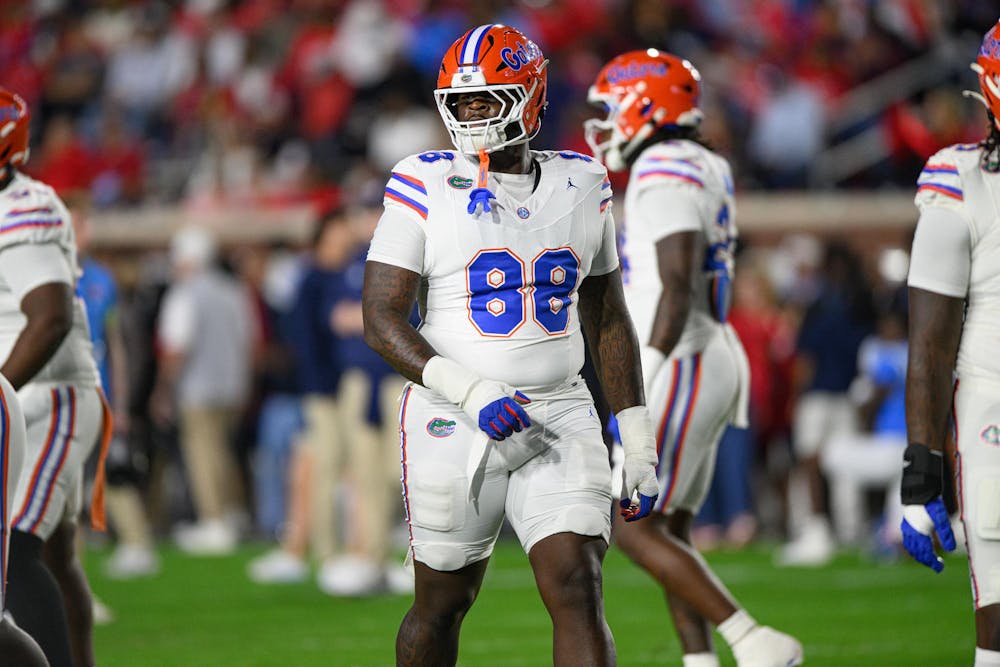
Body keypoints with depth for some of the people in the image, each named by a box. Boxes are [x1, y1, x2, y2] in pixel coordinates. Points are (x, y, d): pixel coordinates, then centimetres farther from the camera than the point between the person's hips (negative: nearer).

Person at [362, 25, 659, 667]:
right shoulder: (426, 187, -6)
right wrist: (473, 394, -24)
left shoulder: (580, 186, 6)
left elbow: (608, 322, 14)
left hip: (560, 420, 2)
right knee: (442, 606, 11)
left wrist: (637, 442, 11)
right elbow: (381, 319, -11)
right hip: (456, 423, -2)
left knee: (578, 592, -12)